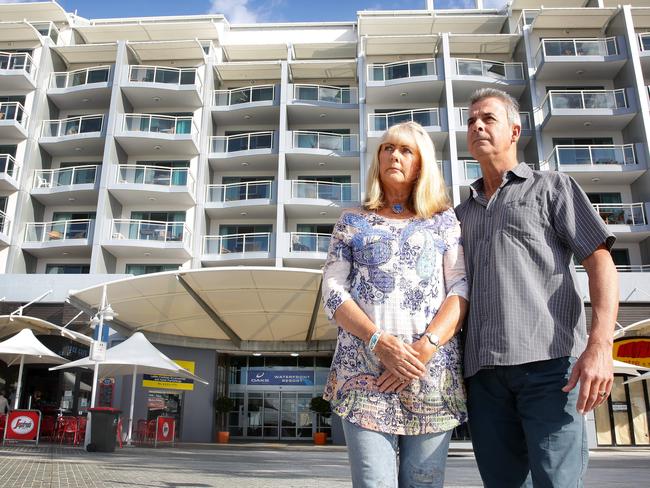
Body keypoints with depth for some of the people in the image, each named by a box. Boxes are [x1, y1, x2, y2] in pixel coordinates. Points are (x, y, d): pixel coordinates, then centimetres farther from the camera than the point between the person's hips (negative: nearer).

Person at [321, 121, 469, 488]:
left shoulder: (444, 219, 15)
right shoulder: (352, 221, 15)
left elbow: (462, 288, 3)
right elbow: (333, 292, 4)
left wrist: (426, 347, -12)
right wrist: (380, 342, -12)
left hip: (433, 371, 1)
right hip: (364, 369, 0)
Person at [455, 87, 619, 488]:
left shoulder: (552, 187, 13)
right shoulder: (462, 214, 24)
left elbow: (600, 263, 2)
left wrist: (600, 345, -13)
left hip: (548, 362, -4)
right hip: (483, 370, 4)